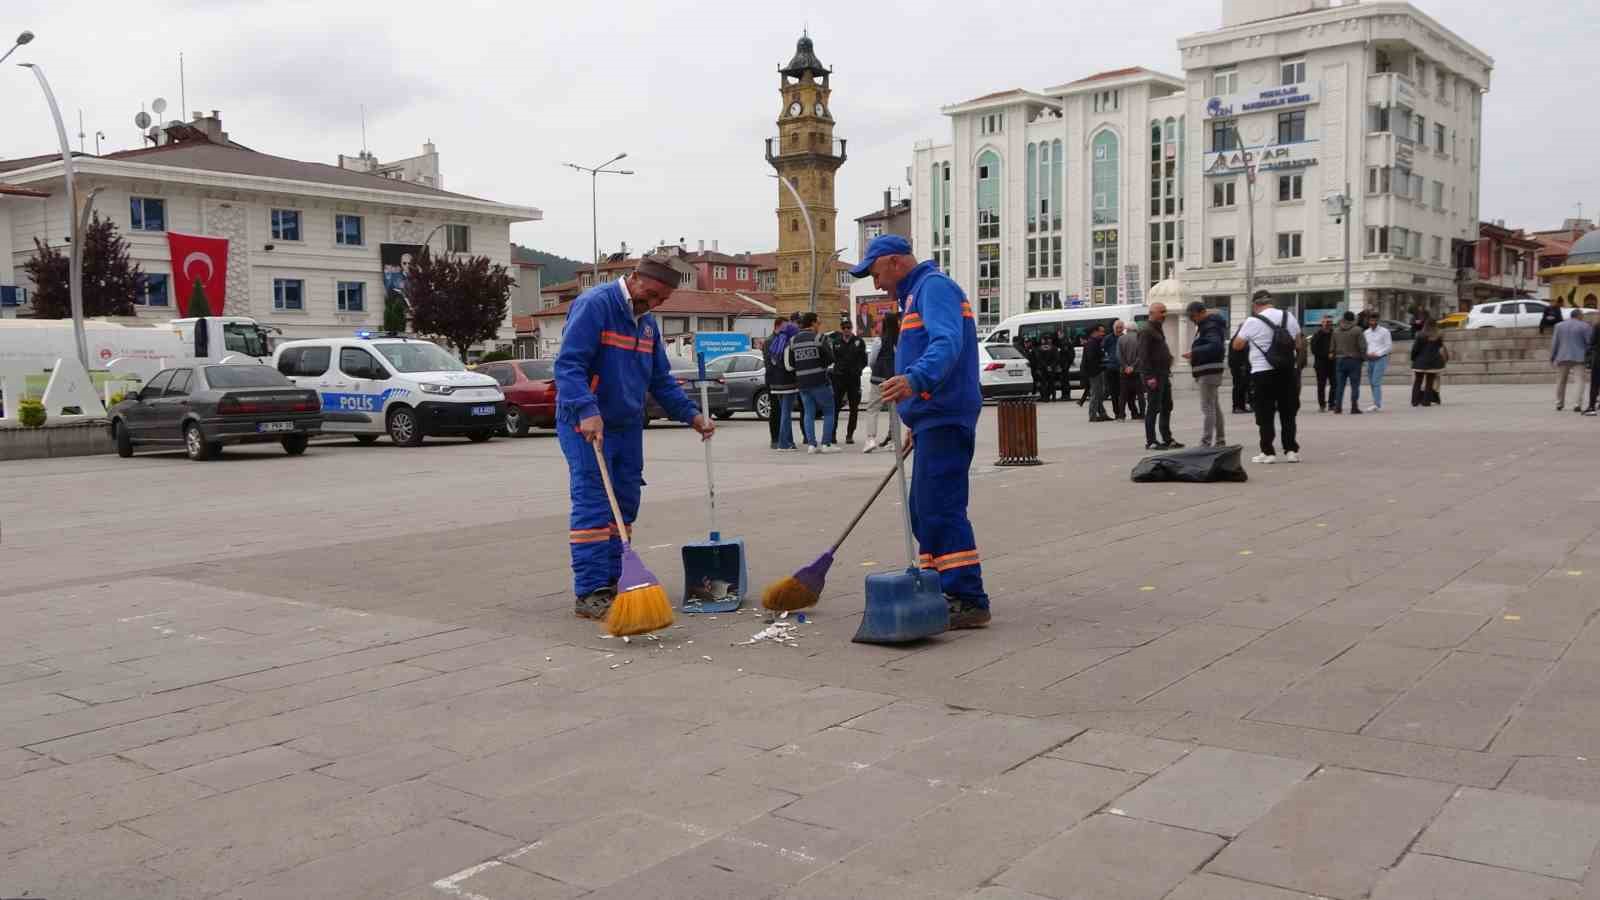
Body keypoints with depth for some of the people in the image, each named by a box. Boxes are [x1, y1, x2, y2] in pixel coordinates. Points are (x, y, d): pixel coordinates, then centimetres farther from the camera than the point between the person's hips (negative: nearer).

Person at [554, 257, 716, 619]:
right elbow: (568, 364, -23)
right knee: (593, 507, -11)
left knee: (624, 507, 10)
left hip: (627, 427, 9)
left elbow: (661, 379, 18)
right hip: (587, 426, -9)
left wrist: (692, 415, 7)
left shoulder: (647, 322, 13)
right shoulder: (594, 304, -14)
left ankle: (612, 582, 19)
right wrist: (587, 411, -34)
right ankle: (590, 592, -9)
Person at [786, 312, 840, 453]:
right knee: (829, 411, 6)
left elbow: (789, 364, 3)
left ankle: (811, 444, 3)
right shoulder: (819, 338, -8)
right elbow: (830, 359, -9)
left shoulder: (793, 340, 5)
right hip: (819, 381, -4)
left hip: (802, 382, 4)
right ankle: (826, 444, 1)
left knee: (808, 413, 11)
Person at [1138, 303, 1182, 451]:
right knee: (1153, 408, -7)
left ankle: (1167, 439, 20)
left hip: (1163, 375, 10)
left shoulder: (1158, 329, 19)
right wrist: (1149, 377, -25)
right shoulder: (1146, 331, -12)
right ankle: (1150, 441, -2)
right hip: (1153, 375, -10)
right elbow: (1143, 355, -19)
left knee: (1167, 407, 13)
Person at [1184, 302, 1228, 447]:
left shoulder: (1210, 326, -14)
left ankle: (1205, 443, -15)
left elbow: (1215, 346, -28)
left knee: (1207, 408, -13)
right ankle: (1220, 441, 23)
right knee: (1215, 406, 16)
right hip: (1209, 370, 11)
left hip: (1209, 371, -11)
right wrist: (1194, 354, 14)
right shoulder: (1205, 325, 19)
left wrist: (1194, 353, -32)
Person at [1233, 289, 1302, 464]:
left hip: (1262, 373, -4)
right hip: (1287, 372, 4)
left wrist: (1241, 331, 15)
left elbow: (1237, 345, -2)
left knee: (1265, 416, 2)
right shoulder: (1289, 317, 7)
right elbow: (1298, 345, 13)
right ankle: (1291, 450, 12)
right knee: (1288, 413, 11)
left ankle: (1268, 452, 0)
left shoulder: (1252, 321, -9)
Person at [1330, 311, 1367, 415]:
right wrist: (1363, 357, 3)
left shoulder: (1336, 331, 5)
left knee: (1339, 385, 7)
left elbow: (1333, 347, 8)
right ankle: (1354, 407, -4)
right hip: (1354, 360, -4)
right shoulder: (1357, 330, -9)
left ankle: (1337, 407, 5)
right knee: (1355, 385, 0)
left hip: (1340, 360, 4)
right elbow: (1363, 346, -10)